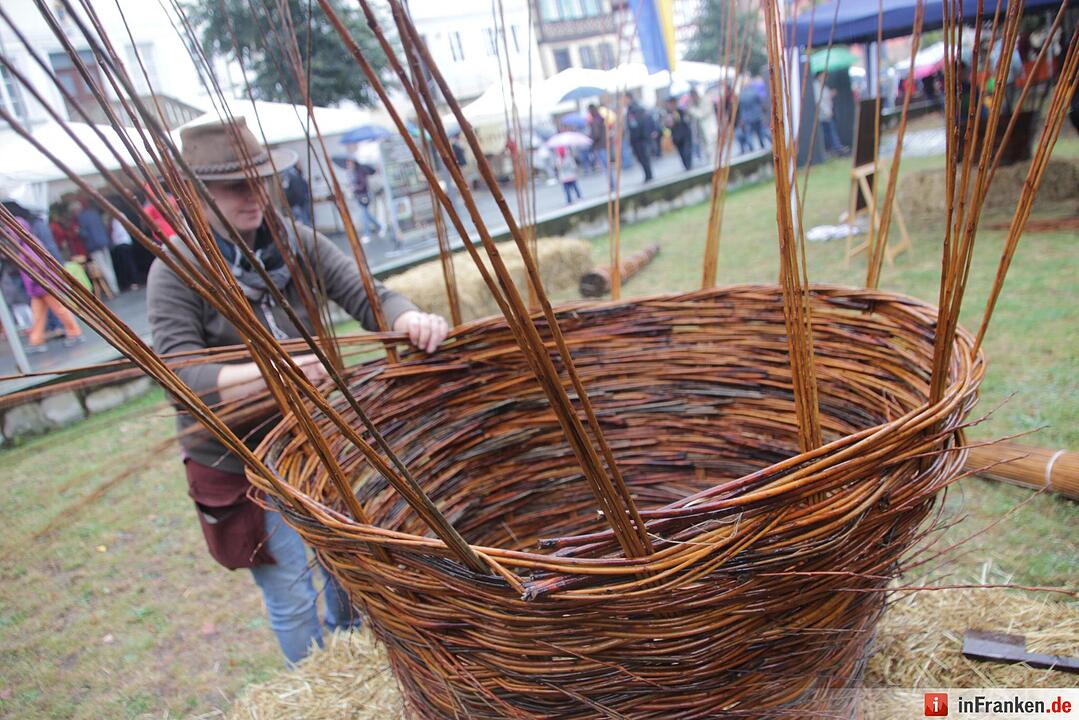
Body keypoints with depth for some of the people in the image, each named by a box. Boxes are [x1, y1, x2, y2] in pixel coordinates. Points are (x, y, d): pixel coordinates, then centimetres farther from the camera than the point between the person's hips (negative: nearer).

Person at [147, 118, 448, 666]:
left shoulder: (295, 241, -5)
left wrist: (411, 320, -36)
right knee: (292, 600, 10)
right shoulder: (177, 271, -16)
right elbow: (183, 375, -25)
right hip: (242, 463, -4)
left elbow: (363, 293, -13)